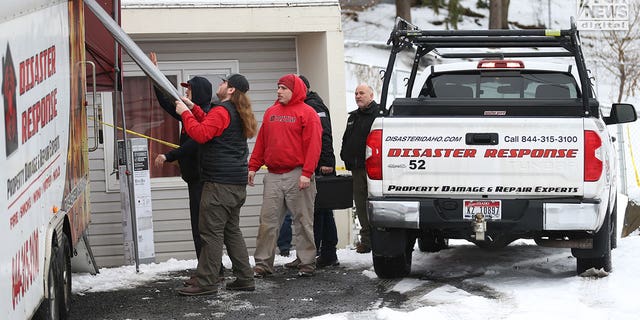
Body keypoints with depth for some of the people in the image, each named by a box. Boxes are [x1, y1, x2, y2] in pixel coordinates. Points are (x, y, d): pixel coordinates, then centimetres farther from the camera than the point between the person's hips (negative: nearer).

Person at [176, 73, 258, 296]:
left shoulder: (221, 111, -13)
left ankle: (206, 282, -7)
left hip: (219, 183, -10)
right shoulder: (238, 114, 18)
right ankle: (245, 278, 14)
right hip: (237, 183, 10)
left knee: (211, 231, -7)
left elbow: (200, 133, -23)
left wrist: (185, 113, -12)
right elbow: (209, 125, 27)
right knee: (232, 230, 15)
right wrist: (193, 108, 20)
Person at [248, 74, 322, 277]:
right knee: (268, 221, 2)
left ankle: (306, 263, 8)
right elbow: (261, 142, 18)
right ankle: (263, 263, 6)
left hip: (297, 175, -5)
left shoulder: (307, 113, -2)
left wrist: (307, 173, -17)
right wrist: (253, 167, 10)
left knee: (303, 222, 2)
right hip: (273, 176, 5)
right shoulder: (271, 113, 15)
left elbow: (313, 145, -9)